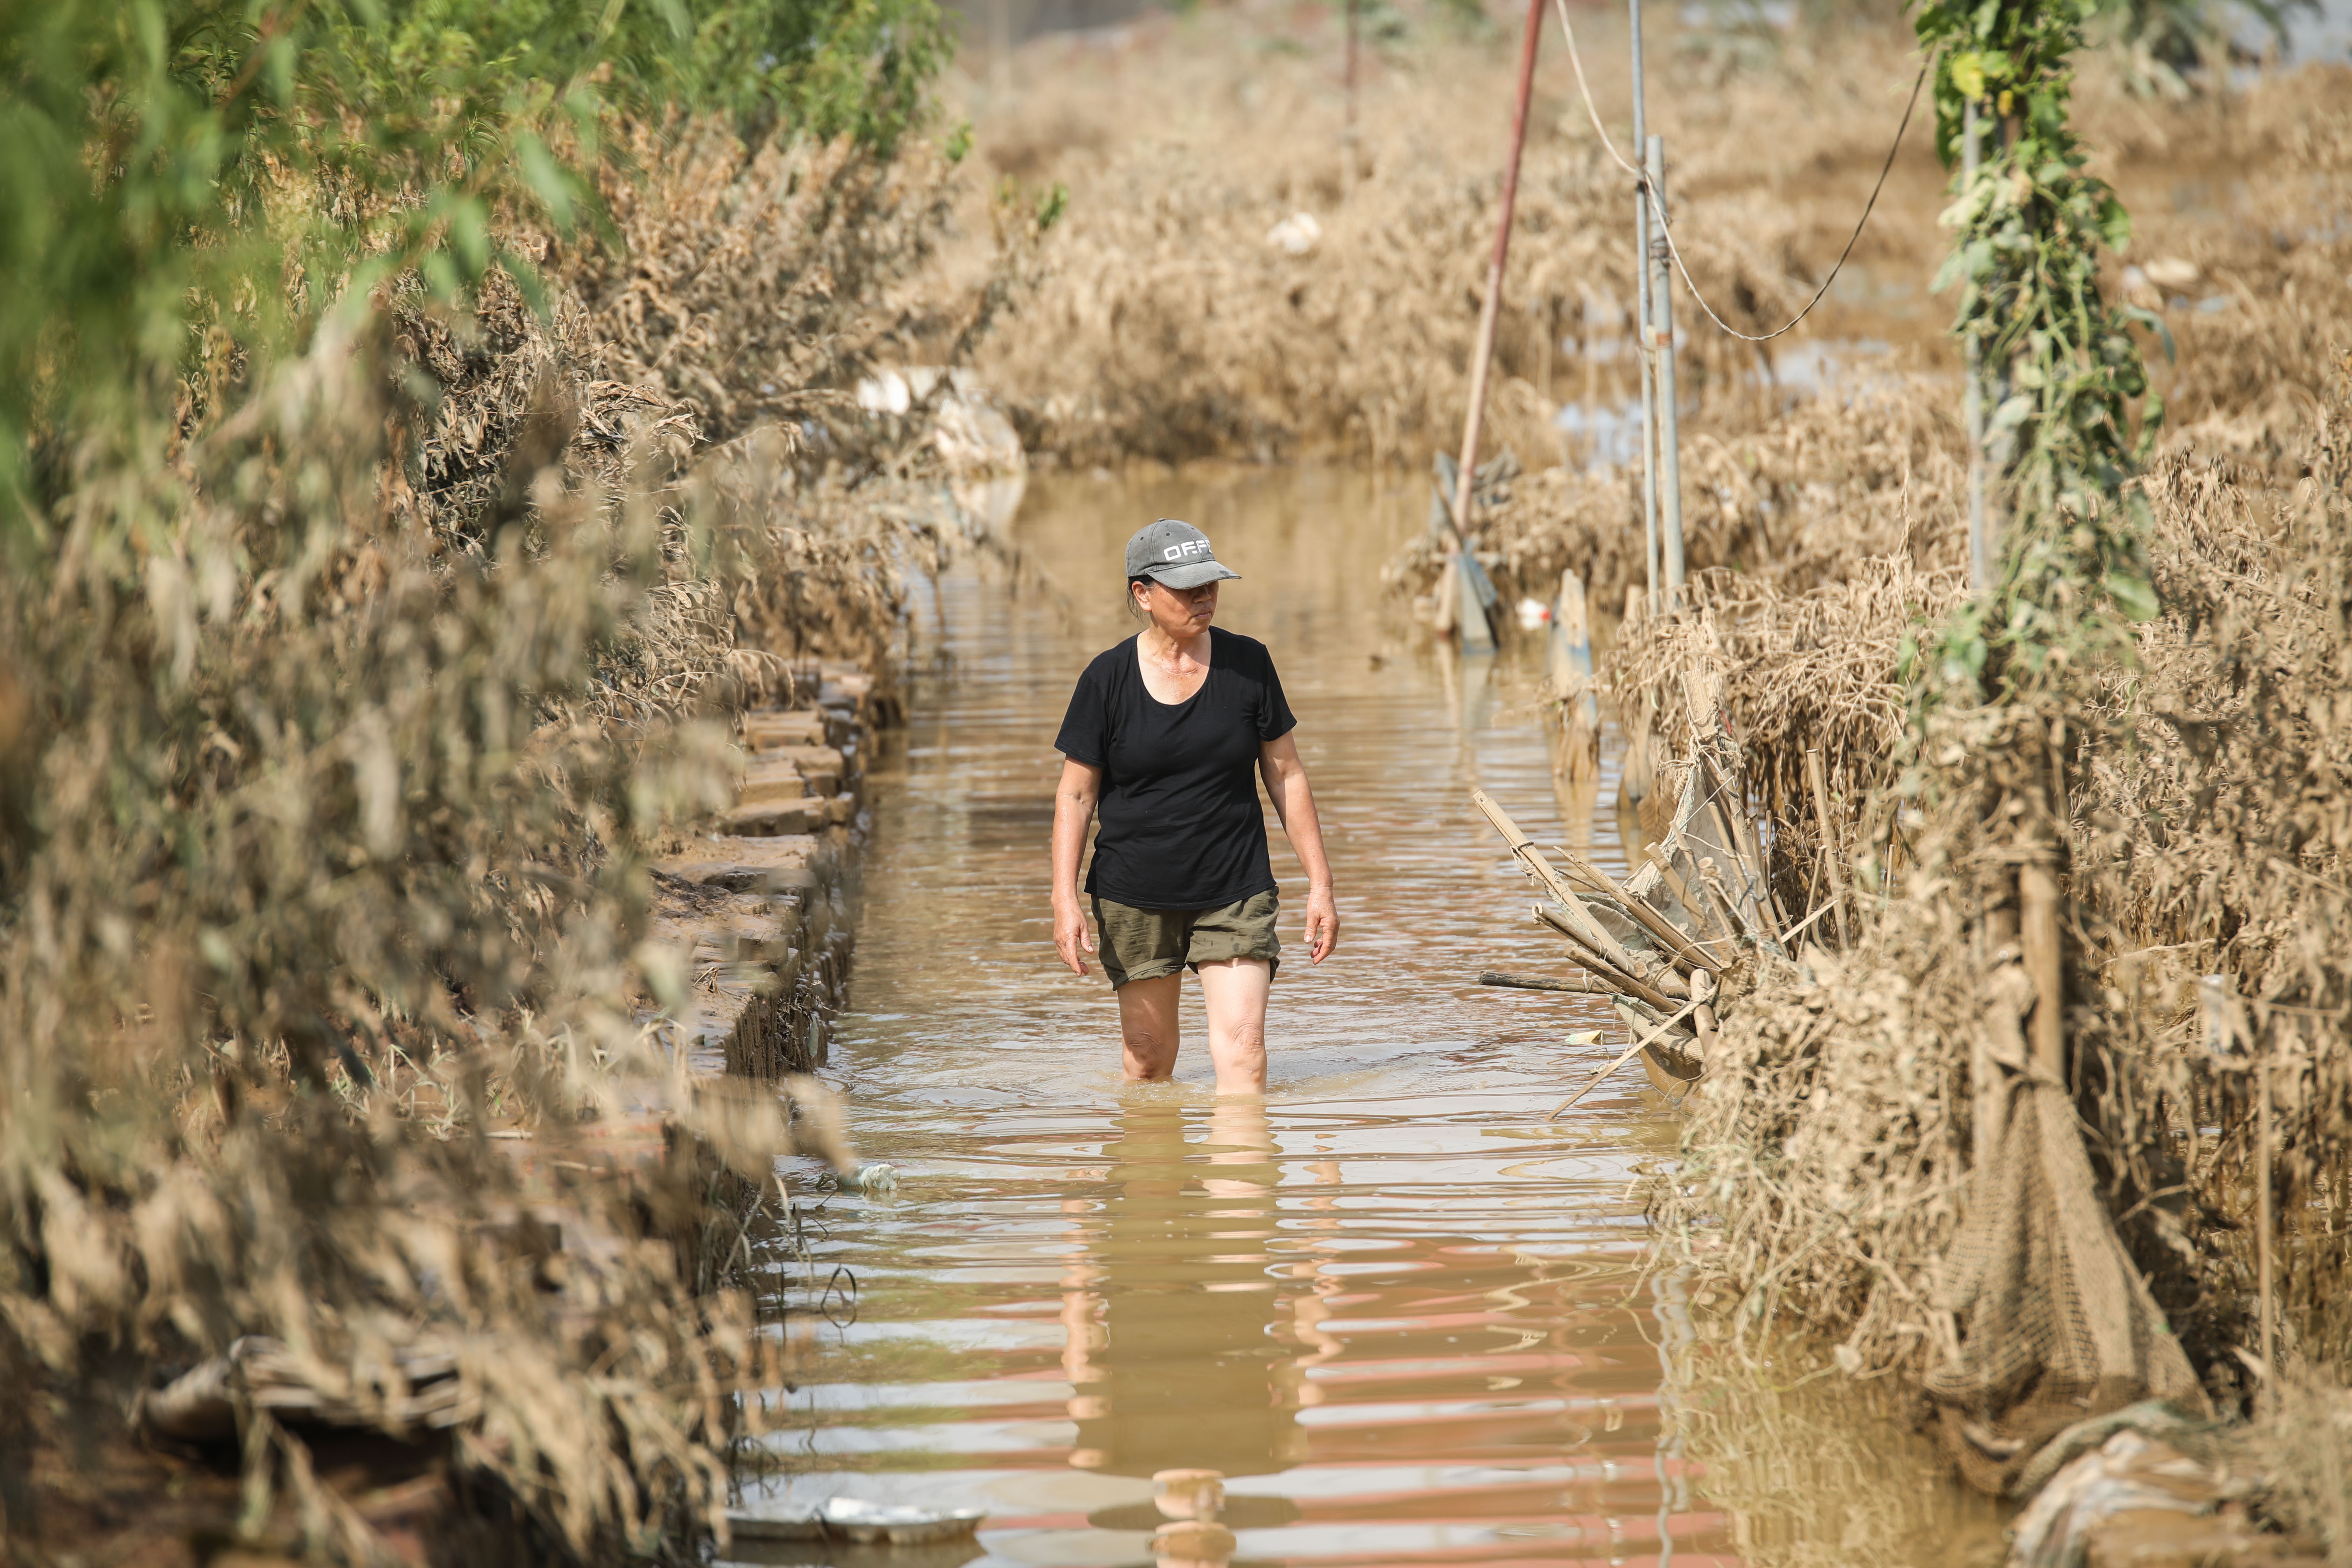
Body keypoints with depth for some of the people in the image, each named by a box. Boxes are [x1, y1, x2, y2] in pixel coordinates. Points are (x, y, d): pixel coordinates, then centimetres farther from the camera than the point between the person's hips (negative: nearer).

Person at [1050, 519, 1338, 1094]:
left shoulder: (1247, 664, 1)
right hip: (1136, 896, 0)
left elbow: (1286, 775, 7)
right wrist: (1065, 899, -8)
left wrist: (1320, 882, 5)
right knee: (1148, 1055, 8)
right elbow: (1076, 794, 1)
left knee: (1241, 1048, -14)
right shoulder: (1108, 679, -3)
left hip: (1235, 894, 0)